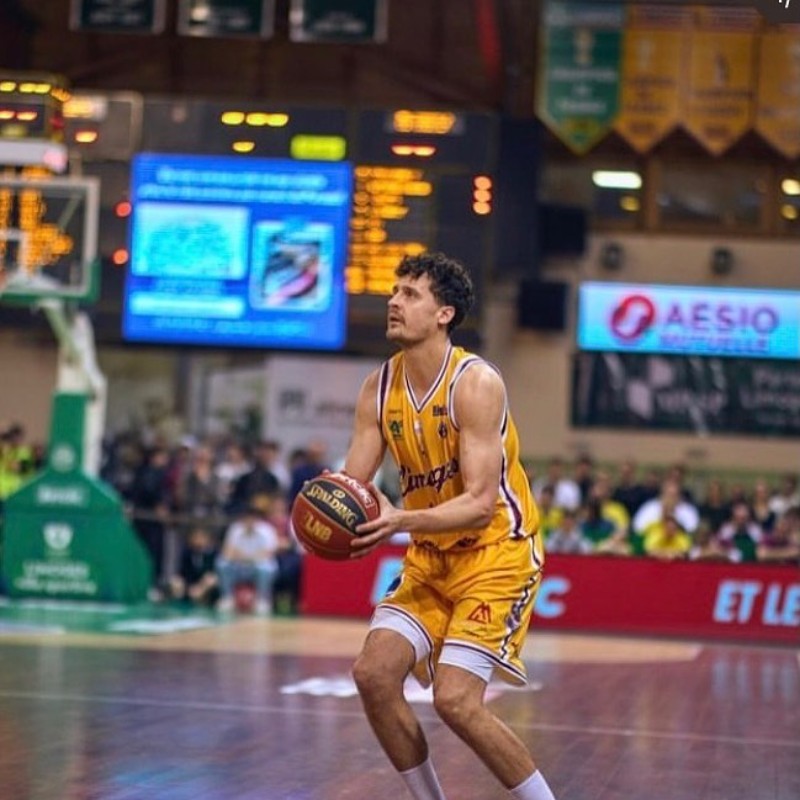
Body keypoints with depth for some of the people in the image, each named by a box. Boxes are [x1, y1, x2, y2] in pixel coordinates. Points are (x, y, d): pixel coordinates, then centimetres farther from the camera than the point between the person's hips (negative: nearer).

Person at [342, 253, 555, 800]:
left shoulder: (476, 383, -19)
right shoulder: (380, 389, 1)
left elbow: (481, 502, -24)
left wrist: (402, 520, -38)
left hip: (497, 554, -7)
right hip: (430, 557, 7)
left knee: (456, 700, -18)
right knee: (374, 674, -8)